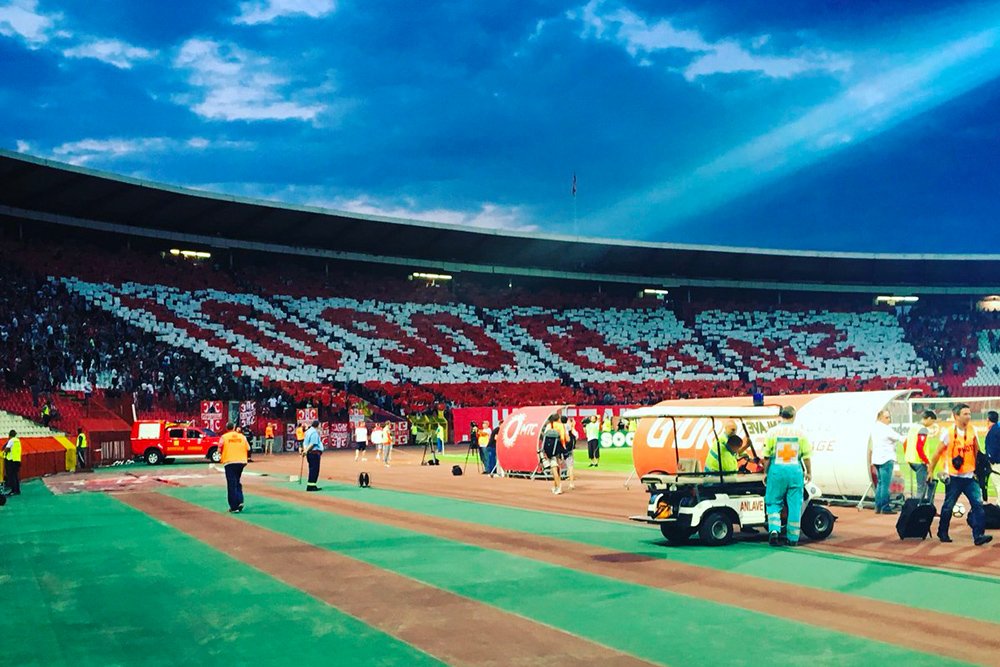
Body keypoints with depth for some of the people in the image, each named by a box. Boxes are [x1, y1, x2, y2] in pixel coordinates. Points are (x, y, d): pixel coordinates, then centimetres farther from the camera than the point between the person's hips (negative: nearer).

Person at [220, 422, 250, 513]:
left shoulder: (224, 437, -2)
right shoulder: (242, 436, 5)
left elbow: (219, 449, -2)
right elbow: (248, 448, 5)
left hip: (229, 462, -3)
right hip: (241, 461, 3)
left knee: (231, 484, 0)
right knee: (238, 483, 19)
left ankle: (234, 506, -2)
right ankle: (240, 501, 4)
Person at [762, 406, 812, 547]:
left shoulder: (772, 431, -1)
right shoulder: (800, 432, 1)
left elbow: (767, 455, 0)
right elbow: (806, 455, 2)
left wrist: (765, 472, 10)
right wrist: (809, 472, 15)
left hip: (777, 470, 0)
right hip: (795, 470, 0)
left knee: (774, 503, 10)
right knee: (795, 505, 7)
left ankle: (774, 530, -9)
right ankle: (793, 538, 11)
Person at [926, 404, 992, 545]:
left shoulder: (972, 430, 3)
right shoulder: (948, 432, -8)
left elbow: (977, 452, 12)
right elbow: (938, 453, -1)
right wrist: (930, 471, 3)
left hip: (970, 476, 3)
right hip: (954, 477, -3)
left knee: (978, 504, -9)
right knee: (948, 506, 6)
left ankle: (978, 535, -9)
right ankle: (942, 533, 24)